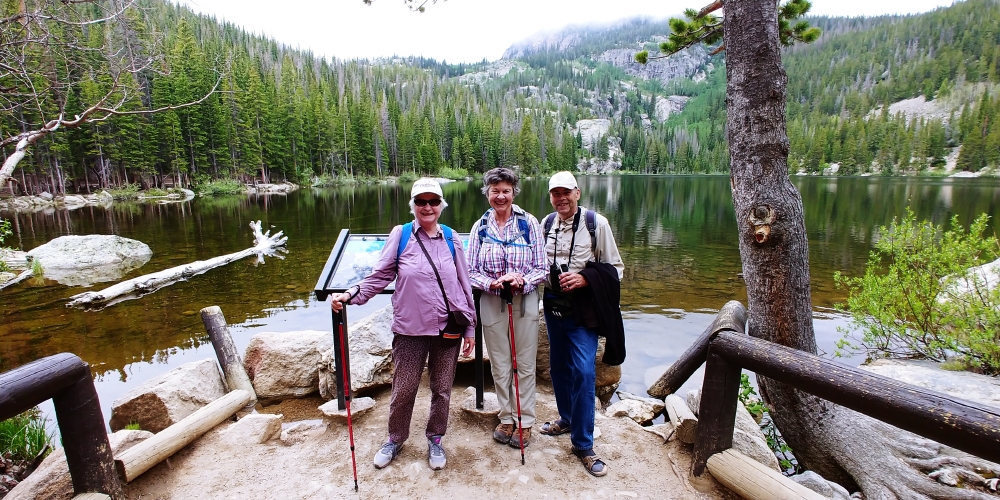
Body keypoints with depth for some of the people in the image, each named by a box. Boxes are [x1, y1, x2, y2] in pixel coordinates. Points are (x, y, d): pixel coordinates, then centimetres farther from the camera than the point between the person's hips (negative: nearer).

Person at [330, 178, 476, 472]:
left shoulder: (451, 238, 3)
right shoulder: (400, 234, -1)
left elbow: (464, 285, 6)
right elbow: (380, 276, 1)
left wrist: (470, 327, 7)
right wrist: (351, 295, -13)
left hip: (448, 329, 2)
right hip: (410, 329, -1)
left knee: (442, 390, 13)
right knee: (403, 390, 11)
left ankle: (435, 440, 38)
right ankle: (395, 439, 38)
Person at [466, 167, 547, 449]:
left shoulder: (529, 223, -5)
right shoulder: (480, 227, 1)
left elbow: (542, 268, -4)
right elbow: (471, 272, 0)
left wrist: (522, 280, -23)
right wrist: (492, 283, -19)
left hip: (525, 302, -2)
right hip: (491, 303, 2)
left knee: (525, 365, 9)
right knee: (499, 365, 13)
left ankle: (525, 421, 28)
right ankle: (506, 418, 33)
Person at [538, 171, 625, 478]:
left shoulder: (596, 223, -9)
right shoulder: (546, 224, 4)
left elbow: (615, 267, -6)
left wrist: (585, 278, -20)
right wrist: (543, 278, -2)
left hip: (584, 308, -5)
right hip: (554, 305, 5)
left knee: (583, 372, -7)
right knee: (559, 366, 16)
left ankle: (582, 444, 8)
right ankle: (567, 418, 38)